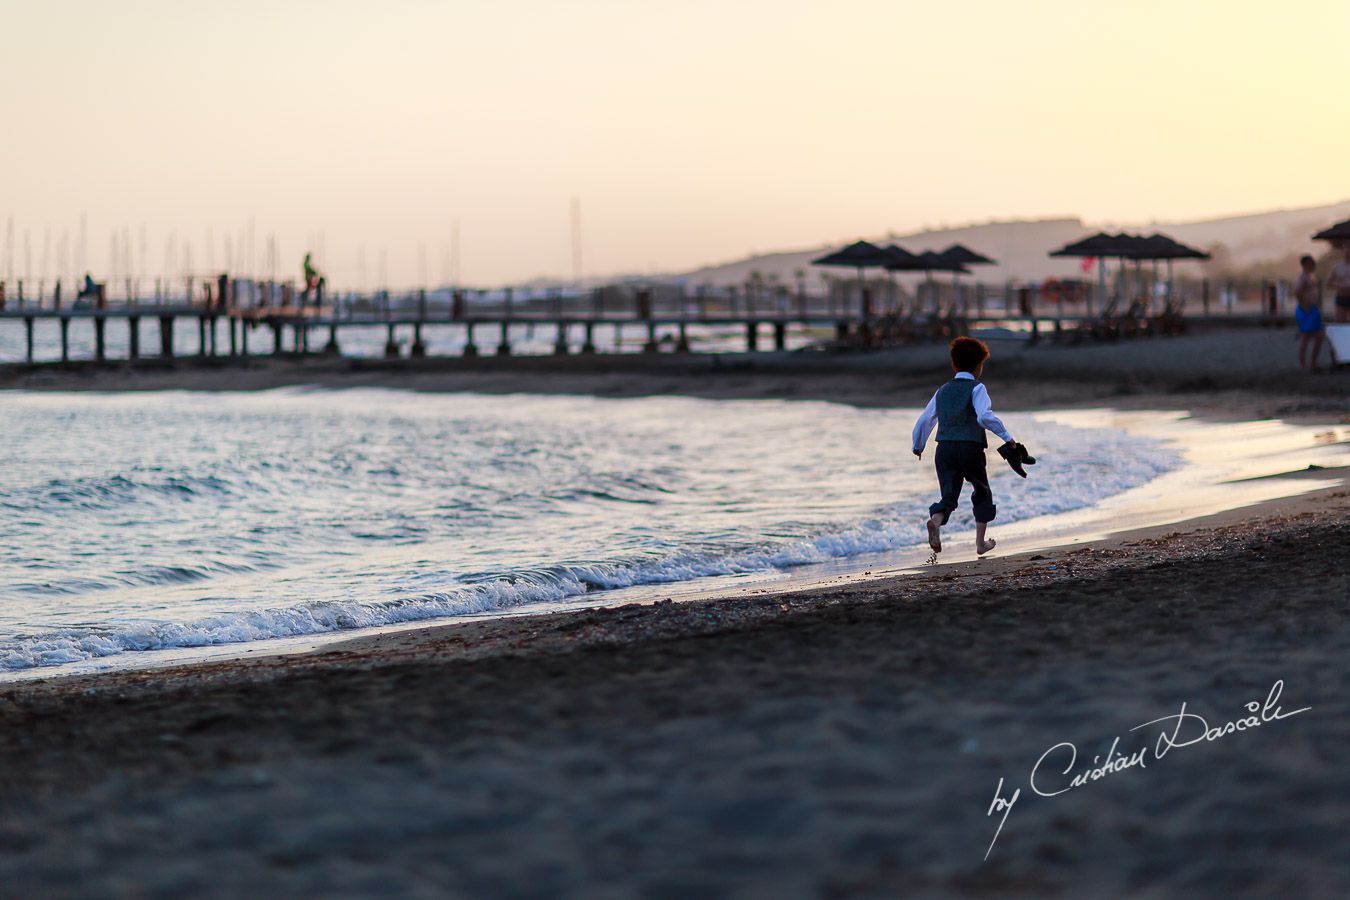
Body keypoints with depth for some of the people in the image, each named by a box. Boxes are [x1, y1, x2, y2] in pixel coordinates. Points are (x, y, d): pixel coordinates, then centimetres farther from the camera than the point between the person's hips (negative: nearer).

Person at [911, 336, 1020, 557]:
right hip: (971, 448, -3)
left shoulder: (943, 391, 15)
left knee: (949, 496, -2)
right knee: (982, 493, 19)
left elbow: (924, 421, 18)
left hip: (945, 448, 3)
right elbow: (985, 416, -18)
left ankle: (935, 521, -36)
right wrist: (1007, 437, -13)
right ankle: (981, 542, 21)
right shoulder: (976, 388, -1)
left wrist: (918, 446, 33)